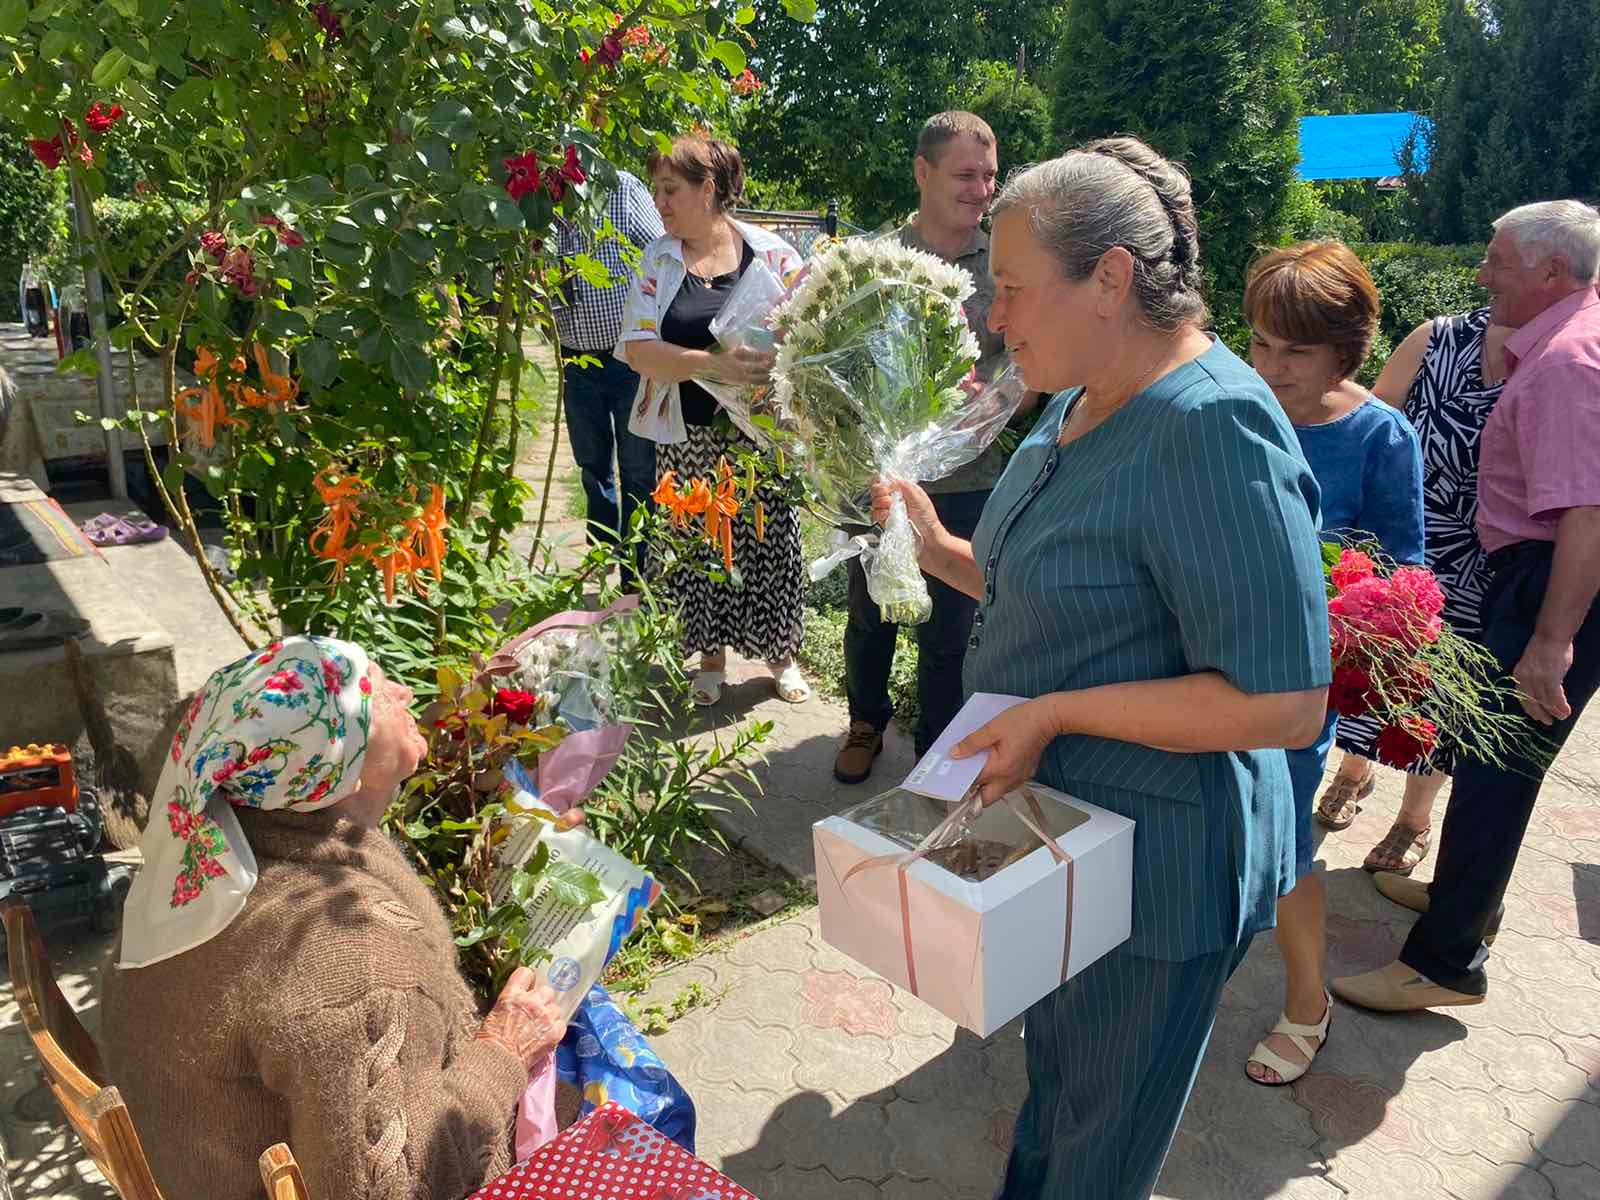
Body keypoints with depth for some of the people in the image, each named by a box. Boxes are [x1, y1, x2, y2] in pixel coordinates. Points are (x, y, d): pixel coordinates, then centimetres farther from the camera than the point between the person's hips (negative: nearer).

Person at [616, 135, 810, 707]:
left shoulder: (771, 253, -2)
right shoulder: (658, 259, 3)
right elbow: (638, 349, -9)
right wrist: (712, 364, -24)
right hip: (687, 436, 2)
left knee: (770, 540, 6)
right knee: (698, 543, 9)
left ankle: (781, 652, 28)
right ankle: (710, 657, 29)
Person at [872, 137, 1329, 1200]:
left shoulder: (1215, 429, -26)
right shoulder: (1084, 401, 4)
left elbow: (1284, 703, -27)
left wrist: (1055, 714, -25)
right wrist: (944, 552, -1)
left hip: (1154, 866, -8)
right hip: (1057, 830, 9)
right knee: (1054, 1079, 30)